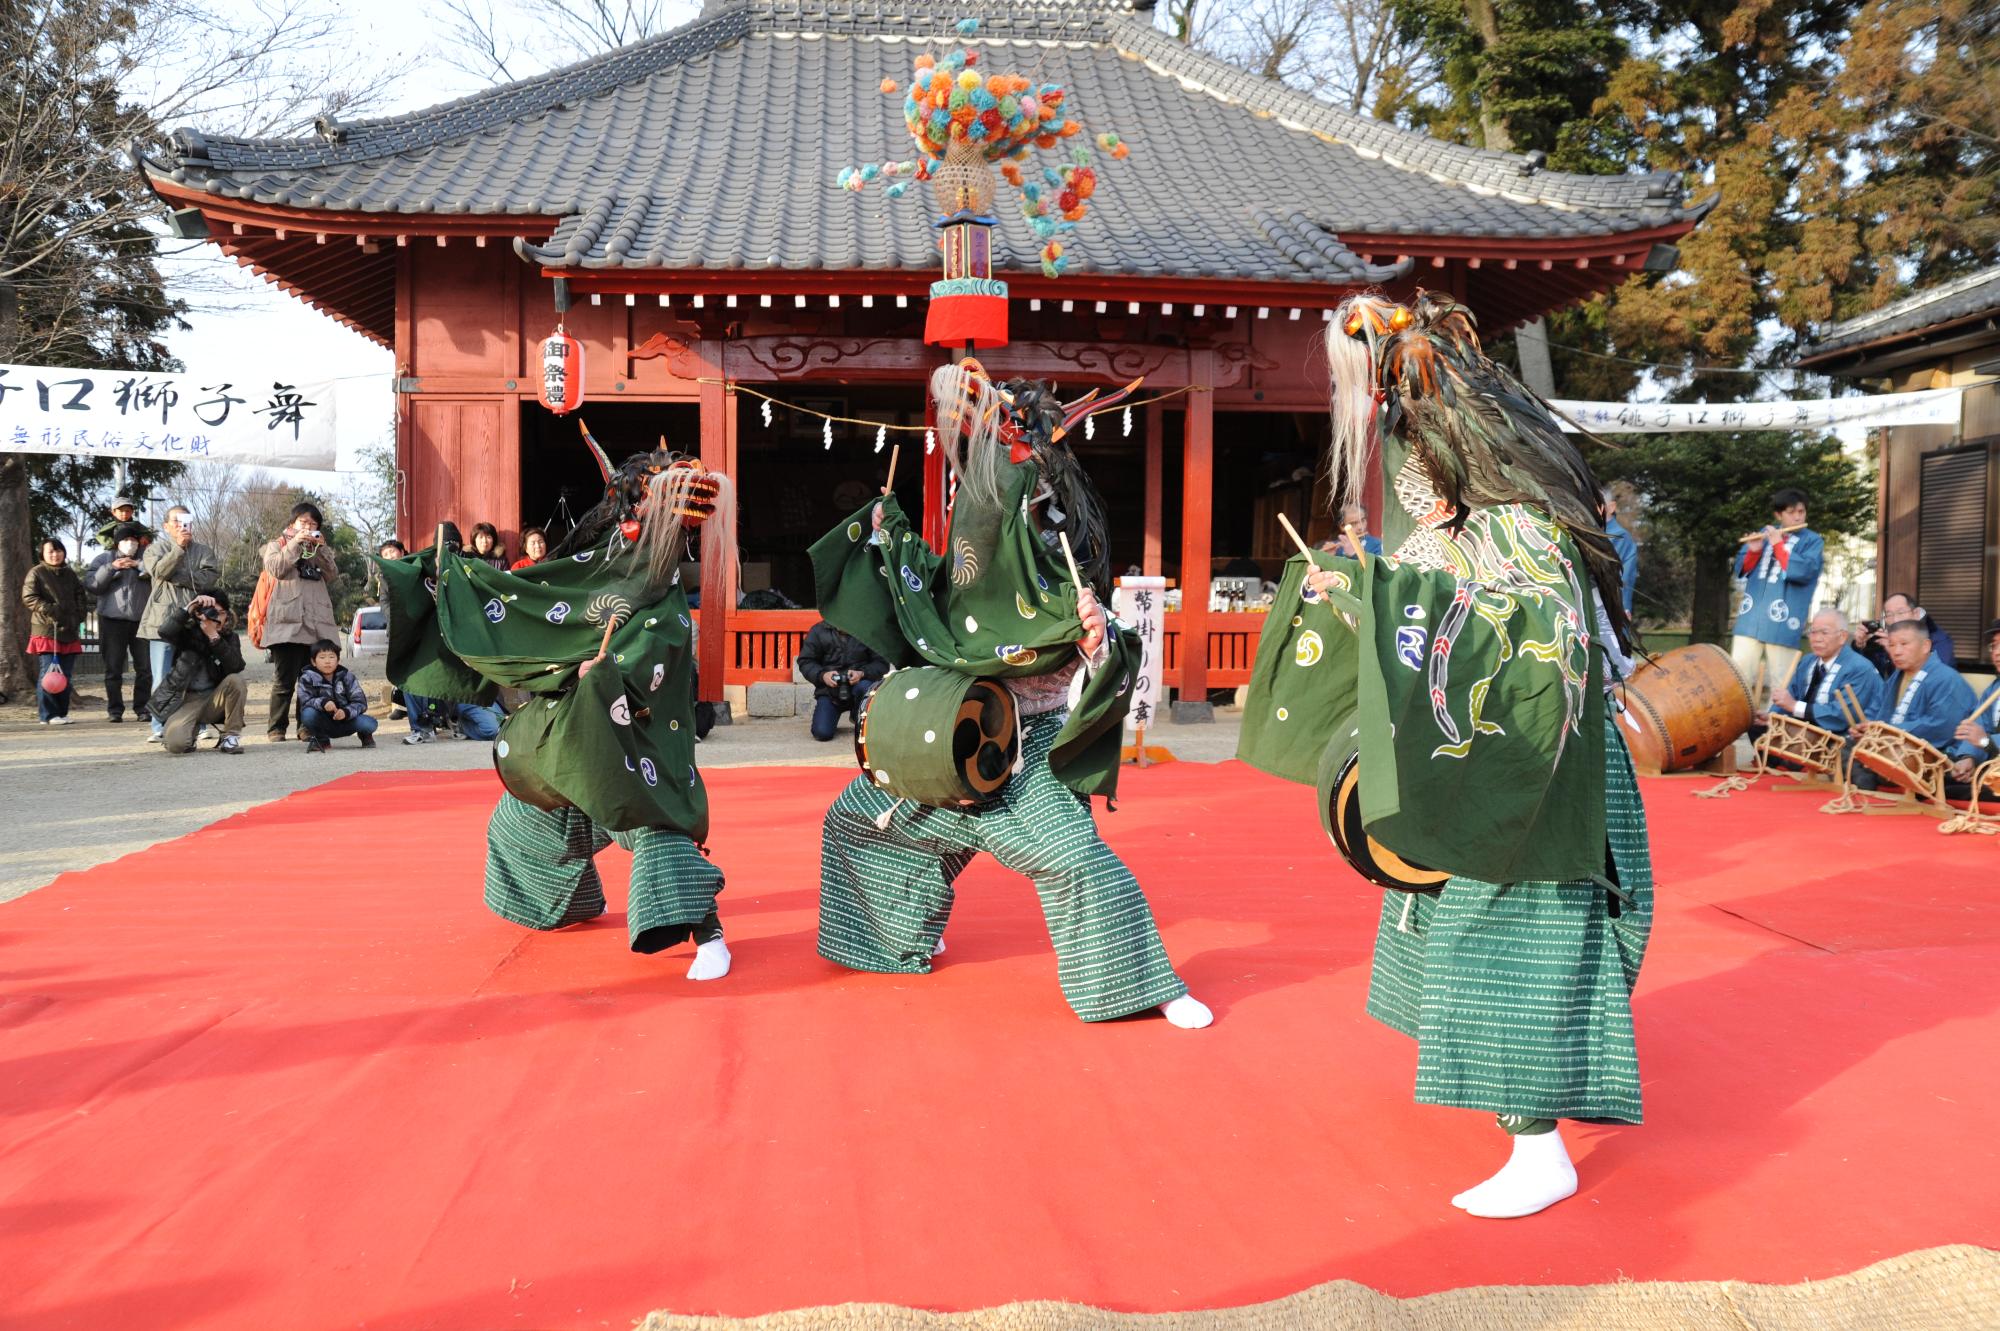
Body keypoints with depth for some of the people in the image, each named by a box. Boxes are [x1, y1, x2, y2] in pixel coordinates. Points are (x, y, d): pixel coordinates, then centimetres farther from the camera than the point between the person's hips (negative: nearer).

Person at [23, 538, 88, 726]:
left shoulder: (71, 574, 17)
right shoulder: (36, 573, 0)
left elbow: (79, 596, 21)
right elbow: (28, 597, -6)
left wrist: (80, 613, 3)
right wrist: (48, 609, -19)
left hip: (69, 631, 6)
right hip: (46, 630, -6)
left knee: (65, 675, 8)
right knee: (48, 673, -9)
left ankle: (62, 712, 15)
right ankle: (49, 715, -7)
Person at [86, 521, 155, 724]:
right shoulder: (105, 558, 10)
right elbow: (92, 585, -1)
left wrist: (138, 565, -18)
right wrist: (110, 568, -12)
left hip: (141, 619, 0)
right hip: (112, 620, 0)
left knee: (145, 667, -1)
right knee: (113, 668, 3)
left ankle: (143, 707, 7)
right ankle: (115, 710, 8)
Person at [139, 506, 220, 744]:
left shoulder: (204, 551, 14)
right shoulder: (156, 549, 13)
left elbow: (210, 577, -5)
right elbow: (159, 571, -8)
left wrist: (175, 577, -8)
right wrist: (179, 547, -11)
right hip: (163, 620, -1)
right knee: (161, 679, -3)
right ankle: (159, 728, 0)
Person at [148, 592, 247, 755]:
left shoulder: (230, 638, 3)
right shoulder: (188, 632, -1)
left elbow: (236, 667, -18)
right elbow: (165, 631, -25)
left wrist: (214, 636, -25)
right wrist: (189, 608, -32)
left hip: (214, 699, 2)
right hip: (185, 700, -2)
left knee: (235, 679, -29)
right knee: (175, 743, -28)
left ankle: (231, 736, -13)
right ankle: (193, 729, 12)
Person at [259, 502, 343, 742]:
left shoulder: (320, 548, 25)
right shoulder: (277, 544, 14)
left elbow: (333, 576, 11)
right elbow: (275, 568, -6)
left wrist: (321, 549, 2)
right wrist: (295, 543, -7)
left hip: (317, 623, 4)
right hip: (288, 622, -4)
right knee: (285, 680, -6)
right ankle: (276, 728, 1)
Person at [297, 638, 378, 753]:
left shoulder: (346, 676, -4)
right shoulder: (307, 678, -7)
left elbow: (360, 702, -9)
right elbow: (305, 701, -19)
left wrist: (346, 712, -29)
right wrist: (322, 702, -39)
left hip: (345, 721, 0)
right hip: (323, 725, 0)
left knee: (370, 723, -27)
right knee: (308, 714, -33)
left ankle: (365, 736, 14)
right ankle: (322, 741, -2)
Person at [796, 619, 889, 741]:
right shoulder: (818, 631, -2)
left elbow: (882, 663, -3)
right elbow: (805, 662, 1)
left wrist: (862, 673, -22)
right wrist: (822, 675, -19)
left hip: (857, 683, 0)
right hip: (829, 689, 0)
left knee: (865, 687, -37)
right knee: (821, 733, -19)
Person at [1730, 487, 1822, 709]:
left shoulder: (1813, 541, 3)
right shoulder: (1766, 533, 13)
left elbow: (1803, 571, -15)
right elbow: (1740, 569, 10)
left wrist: (1778, 545, -12)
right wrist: (1753, 551, -9)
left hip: (1782, 624, -3)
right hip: (1751, 619, 3)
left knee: (1780, 684, 0)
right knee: (1737, 676, 3)